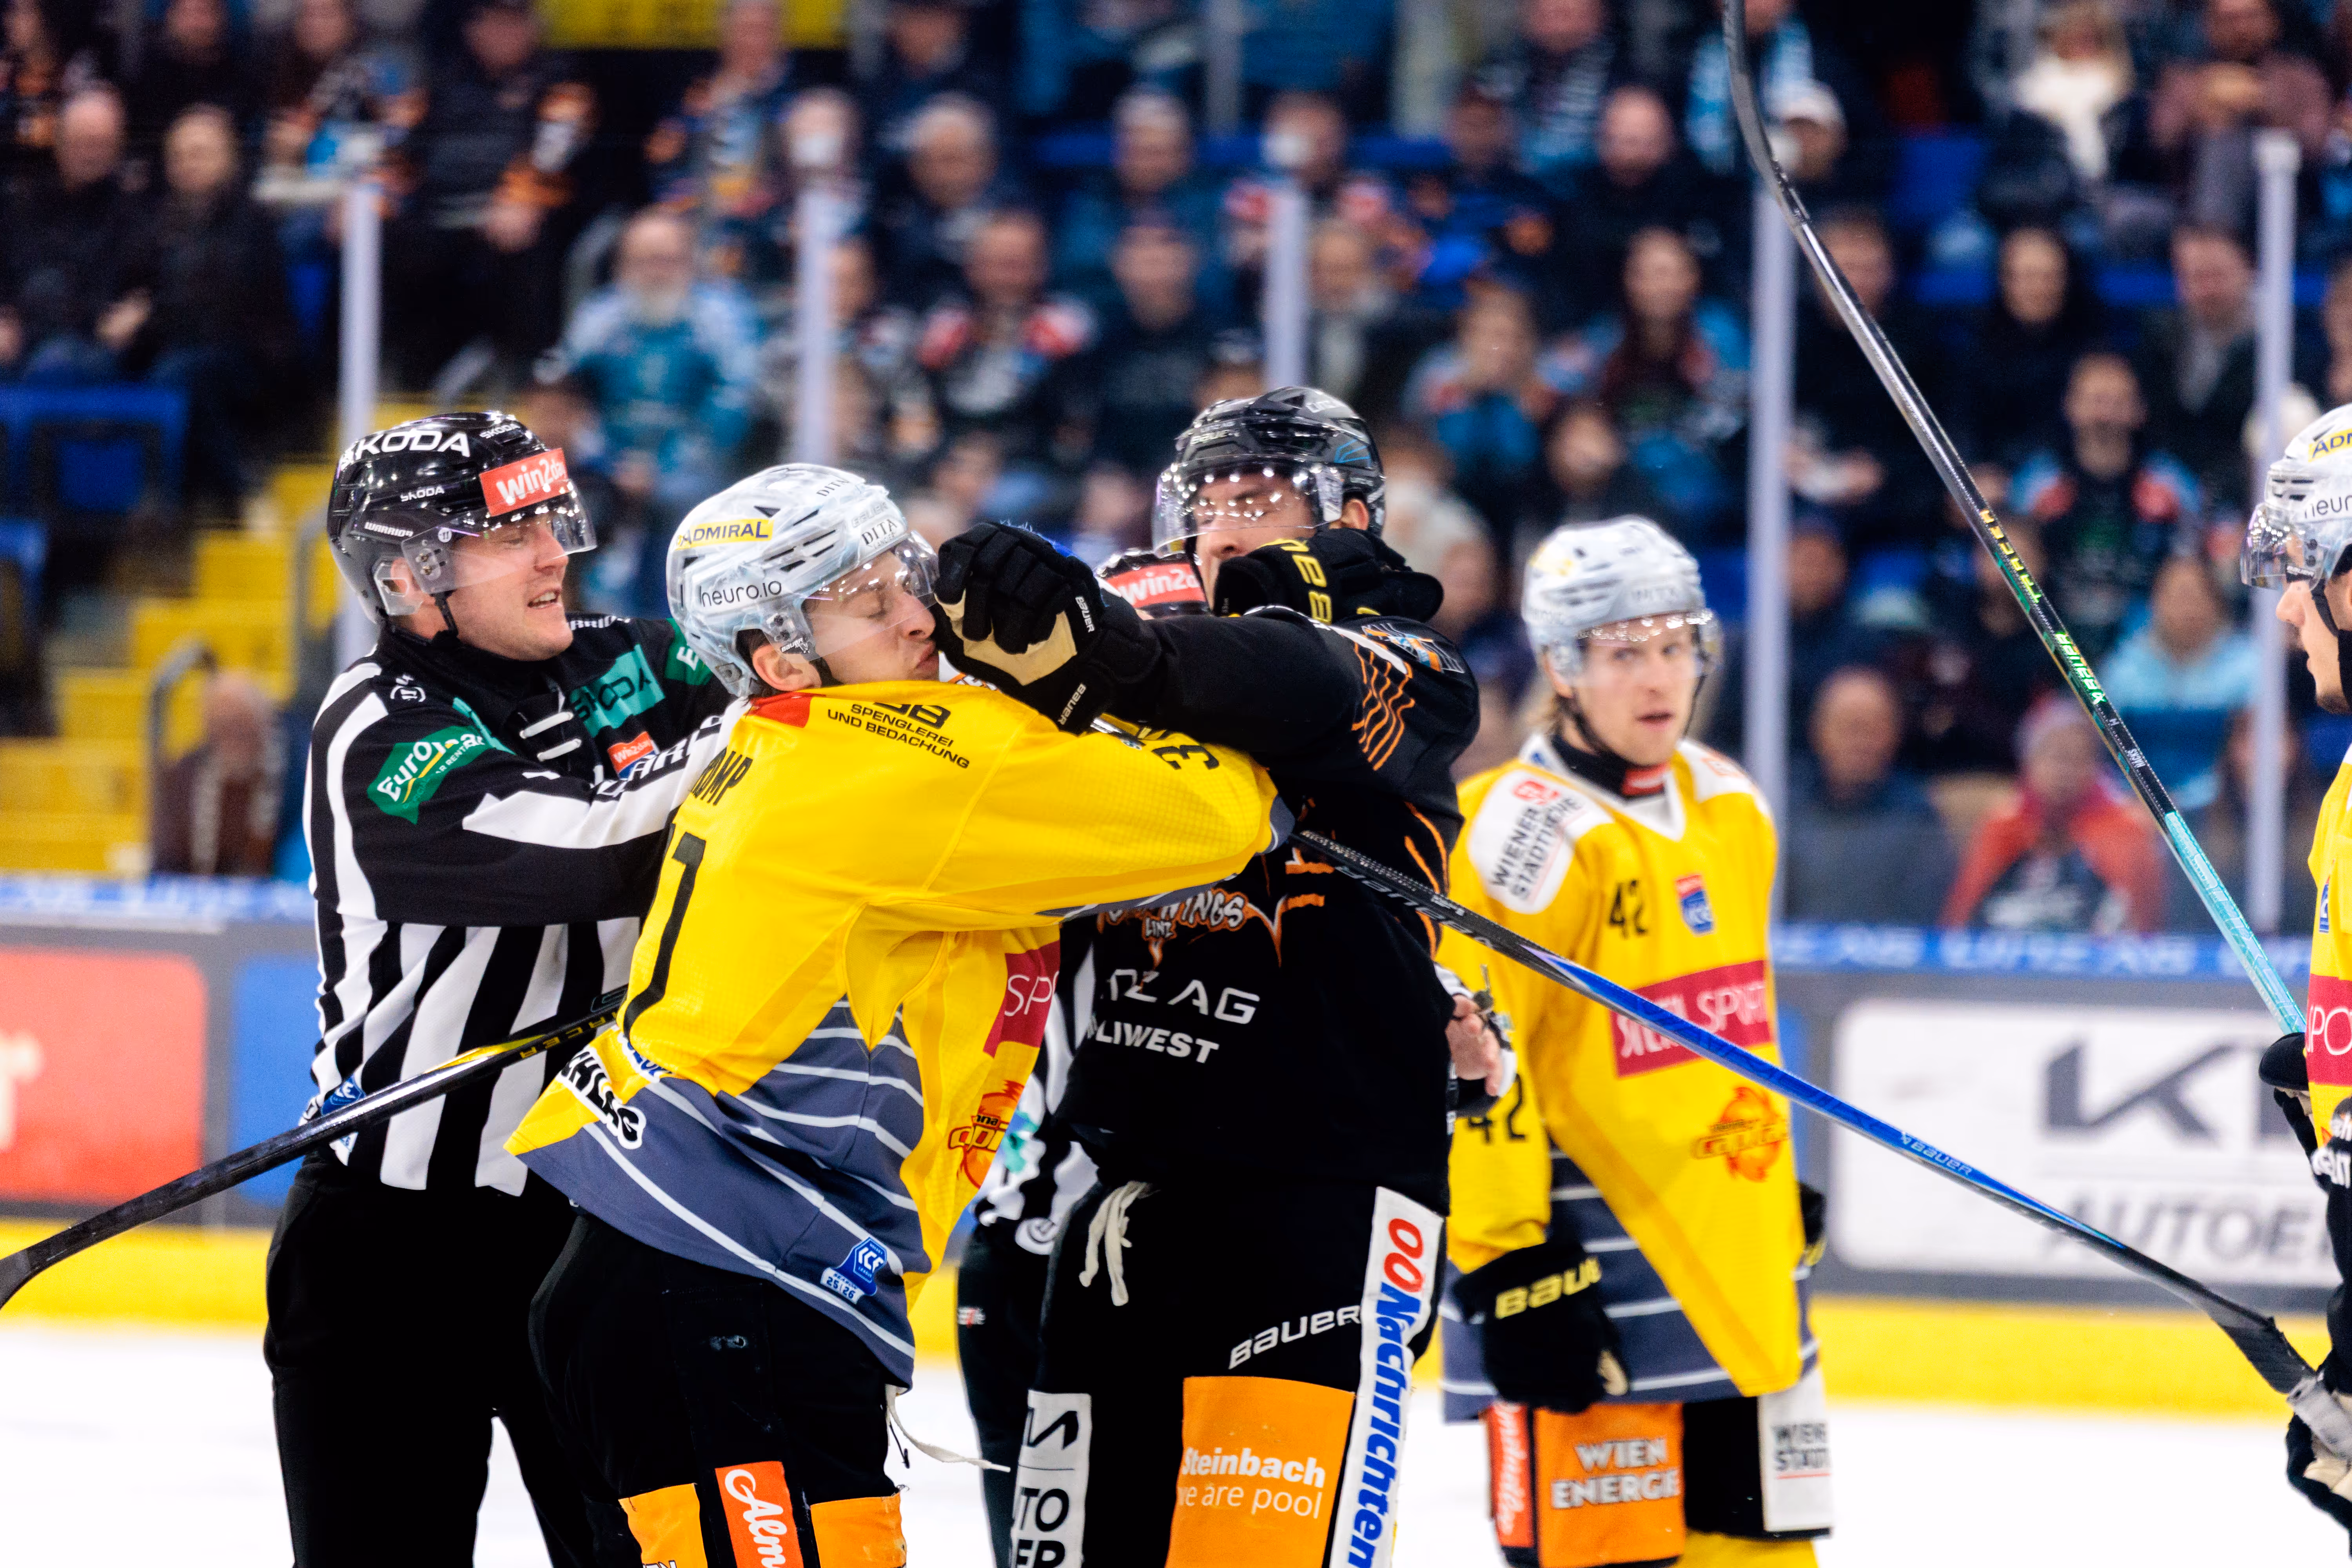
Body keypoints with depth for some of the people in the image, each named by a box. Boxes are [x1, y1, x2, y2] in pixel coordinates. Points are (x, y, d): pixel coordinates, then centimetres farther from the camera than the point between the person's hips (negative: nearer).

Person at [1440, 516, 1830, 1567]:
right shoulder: (1526, 832, -14)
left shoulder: (1731, 811, 13)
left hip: (1736, 1261, 8)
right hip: (1585, 1262, -8)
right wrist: (1505, 1264, -21)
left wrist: (1783, 1211, 25)